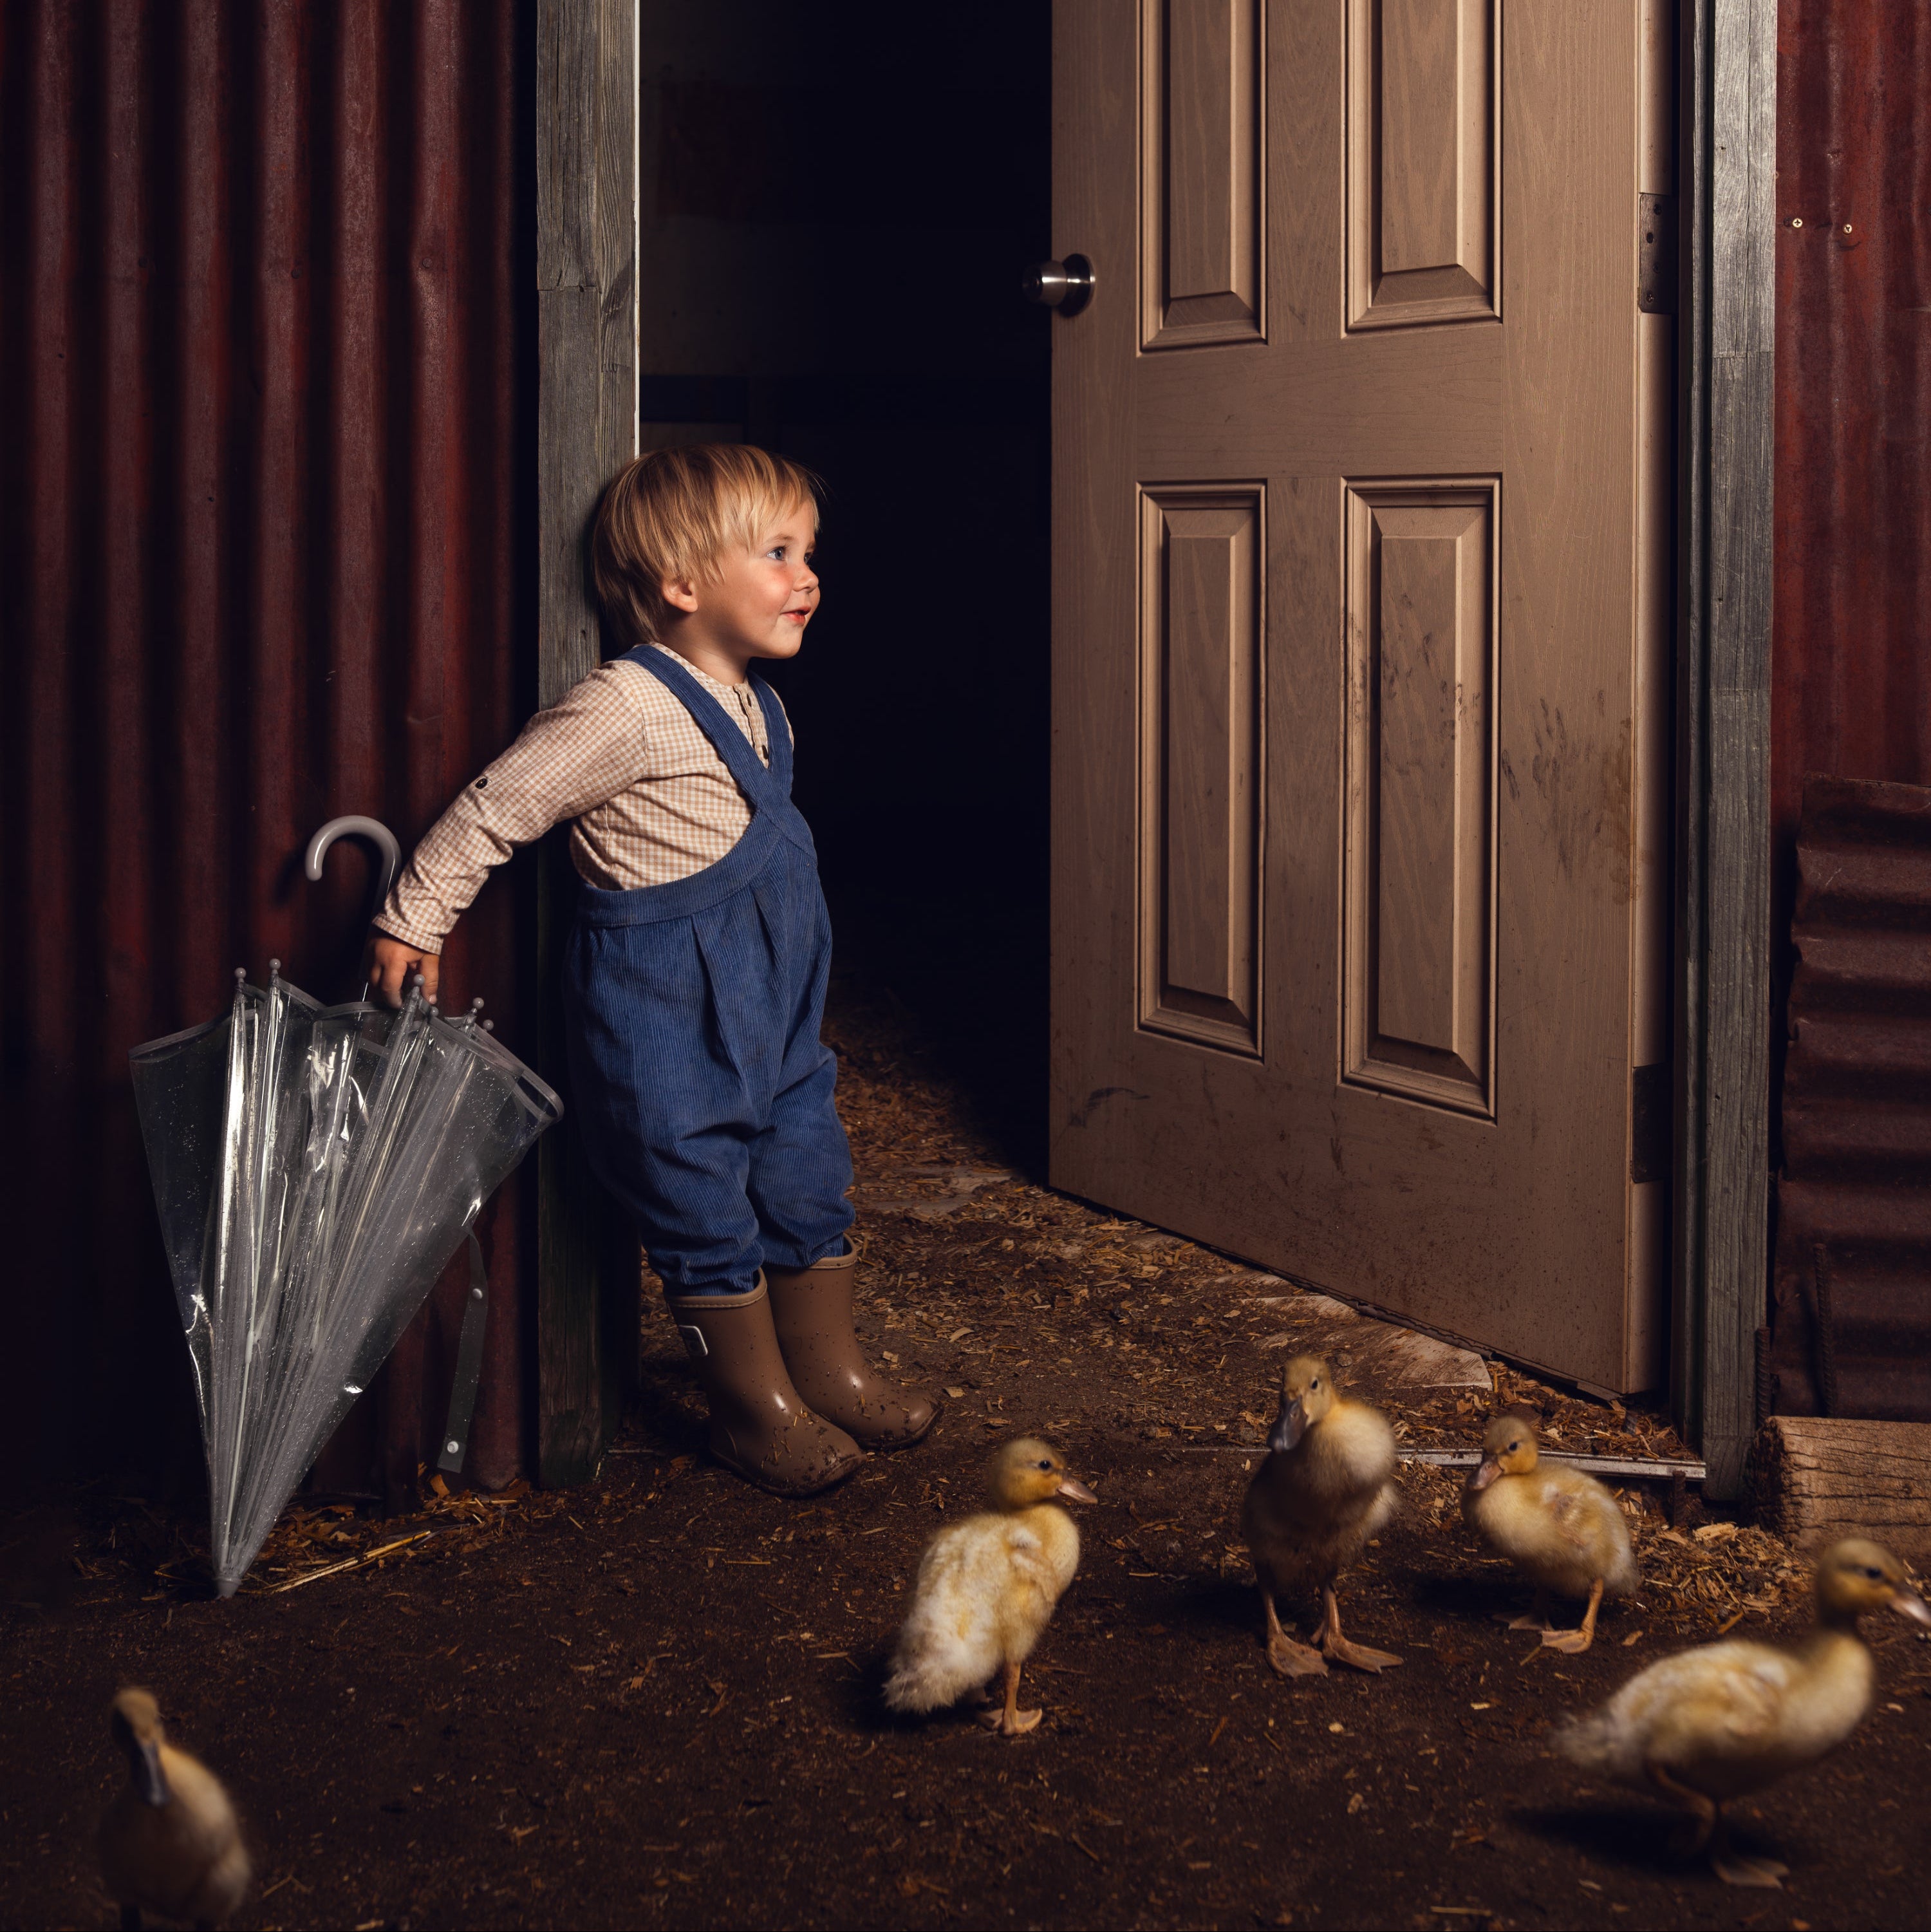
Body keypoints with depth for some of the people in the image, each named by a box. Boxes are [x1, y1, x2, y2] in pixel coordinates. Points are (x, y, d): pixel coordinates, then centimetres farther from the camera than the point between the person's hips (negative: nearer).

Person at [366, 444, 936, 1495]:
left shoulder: (755, 706, 7)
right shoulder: (627, 710, -21)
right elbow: (493, 809, -17)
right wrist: (410, 924, -14)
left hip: (769, 1011, 8)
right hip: (665, 1022, -8)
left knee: (809, 1186, 15)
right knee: (704, 1210, 3)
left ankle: (828, 1369, 32)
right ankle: (754, 1406, 17)